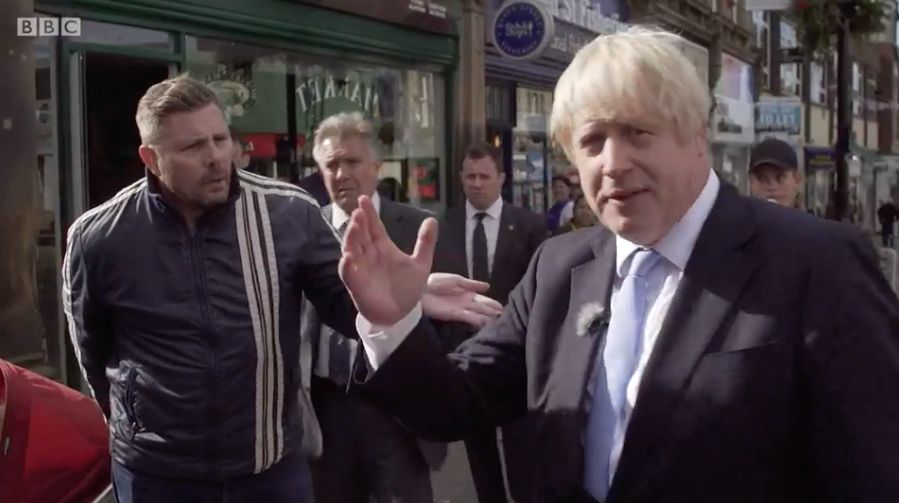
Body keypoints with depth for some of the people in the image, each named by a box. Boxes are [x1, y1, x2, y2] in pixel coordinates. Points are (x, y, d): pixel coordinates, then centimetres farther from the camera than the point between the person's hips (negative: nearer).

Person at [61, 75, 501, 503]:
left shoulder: (289, 214, -9)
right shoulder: (98, 238, -7)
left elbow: (344, 303, -3)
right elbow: (92, 348, 8)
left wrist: (407, 298, -23)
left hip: (274, 464, 1)